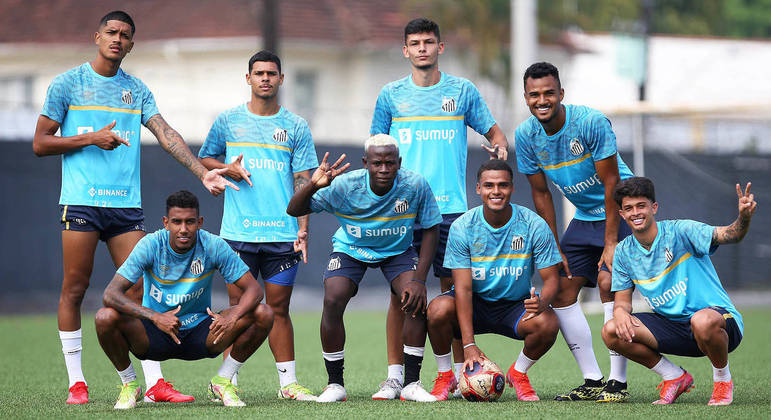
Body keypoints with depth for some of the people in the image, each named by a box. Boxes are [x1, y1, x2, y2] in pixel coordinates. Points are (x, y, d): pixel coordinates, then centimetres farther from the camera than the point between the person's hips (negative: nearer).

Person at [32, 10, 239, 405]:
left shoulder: (137, 90, 13)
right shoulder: (68, 84, 3)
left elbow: (166, 134, 4)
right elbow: (40, 143, 2)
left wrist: (202, 172, -8)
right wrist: (91, 139, -10)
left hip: (126, 204, 3)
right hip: (81, 200, -3)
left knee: (139, 290, 0)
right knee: (74, 289, -2)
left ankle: (154, 382, 0)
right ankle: (76, 382, 5)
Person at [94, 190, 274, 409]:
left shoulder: (214, 246, -12)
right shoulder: (151, 245, -16)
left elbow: (253, 288, -12)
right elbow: (111, 293, -24)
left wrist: (232, 317, -34)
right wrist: (155, 317, -38)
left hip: (201, 332, 1)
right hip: (155, 334, -1)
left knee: (263, 314, -19)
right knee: (105, 318, -31)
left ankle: (222, 382, 1)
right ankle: (129, 384, -3)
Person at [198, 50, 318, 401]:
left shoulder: (296, 127, 8)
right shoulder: (228, 121, 7)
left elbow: (303, 181, 5)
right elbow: (204, 158, 18)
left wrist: (303, 228, -4)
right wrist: (227, 169, -4)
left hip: (282, 235, 1)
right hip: (239, 233, -1)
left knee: (278, 308, 3)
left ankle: (287, 382, 6)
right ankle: (228, 381, 4)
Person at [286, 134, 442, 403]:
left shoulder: (415, 186, -26)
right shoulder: (345, 186, -28)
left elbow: (430, 230, -13)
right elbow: (294, 210, -23)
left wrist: (419, 279, -20)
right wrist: (313, 186, -44)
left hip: (398, 250, 1)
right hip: (351, 249, -1)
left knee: (416, 300, -23)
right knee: (333, 300, -23)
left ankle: (411, 383, -10)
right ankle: (335, 385, -8)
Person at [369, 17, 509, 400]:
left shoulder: (462, 91, 7)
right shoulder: (391, 95, 9)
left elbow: (493, 131, 12)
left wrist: (499, 147, -10)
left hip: (450, 207, 0)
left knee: (454, 289, 0)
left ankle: (460, 372, 8)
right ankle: (395, 375, 2)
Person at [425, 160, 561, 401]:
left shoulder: (533, 225, -13)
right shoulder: (462, 227, -14)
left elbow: (551, 278, -9)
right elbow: (463, 288, -18)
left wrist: (541, 302, -35)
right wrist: (469, 345, -28)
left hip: (516, 305, 1)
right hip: (474, 304, 0)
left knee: (548, 324, -31)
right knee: (438, 310, -32)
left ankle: (518, 373, 2)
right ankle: (445, 376, -4)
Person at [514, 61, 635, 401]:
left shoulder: (591, 122, -24)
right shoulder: (526, 135, -8)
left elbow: (611, 184, -21)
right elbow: (541, 193, 2)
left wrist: (611, 244, -23)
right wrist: (554, 249, 0)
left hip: (620, 211, -6)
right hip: (583, 217, 6)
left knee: (609, 282, -21)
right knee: (560, 290, -3)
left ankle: (618, 382, -18)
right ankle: (592, 381, 4)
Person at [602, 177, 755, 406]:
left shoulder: (679, 231, -12)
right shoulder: (624, 252, 5)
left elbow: (729, 235, -23)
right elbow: (622, 299, 10)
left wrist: (744, 217, -47)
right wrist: (620, 311, -15)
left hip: (718, 317, -5)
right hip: (671, 325, 5)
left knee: (703, 320, -42)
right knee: (611, 332, -14)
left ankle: (723, 379, -9)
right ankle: (675, 377, 5)